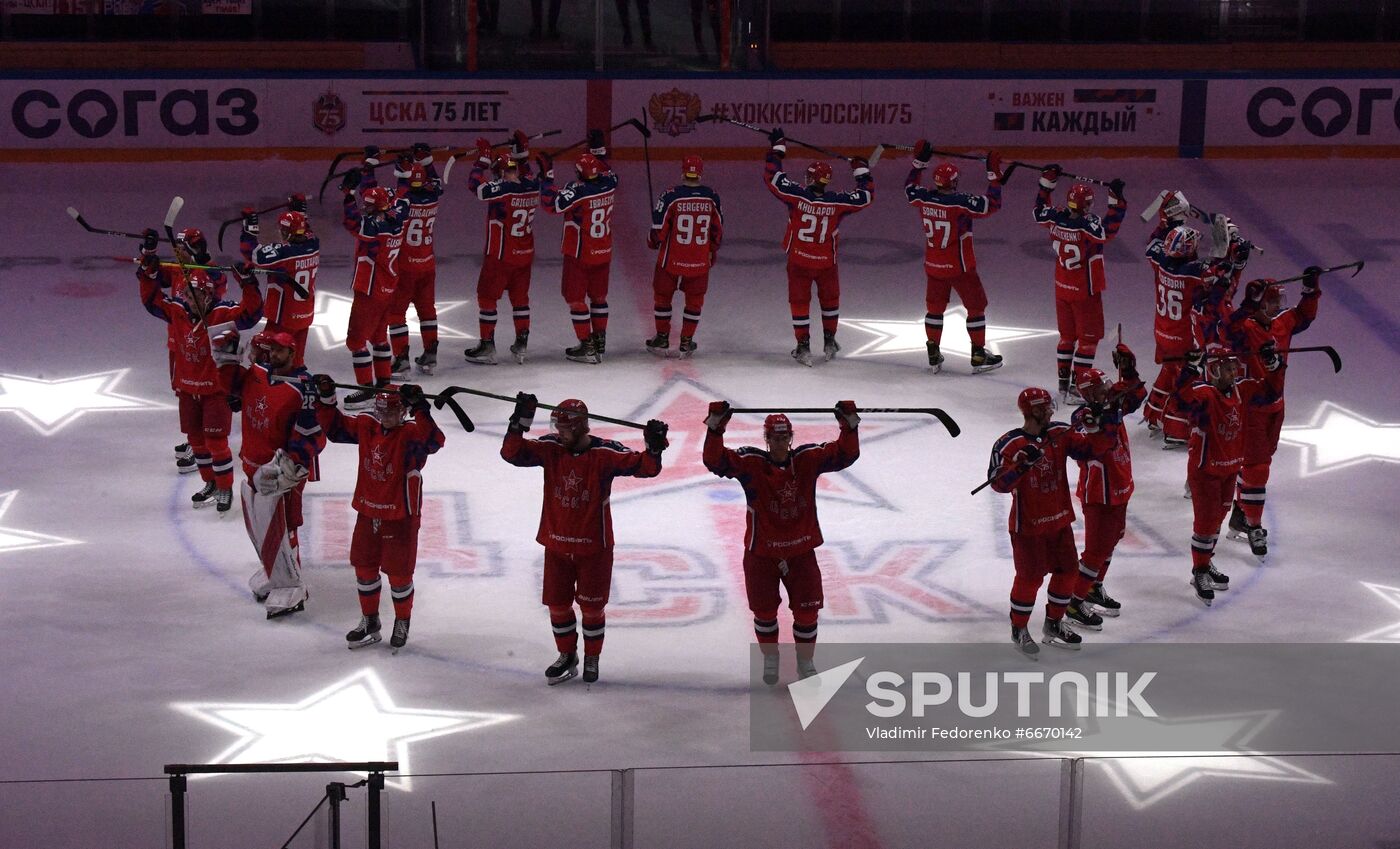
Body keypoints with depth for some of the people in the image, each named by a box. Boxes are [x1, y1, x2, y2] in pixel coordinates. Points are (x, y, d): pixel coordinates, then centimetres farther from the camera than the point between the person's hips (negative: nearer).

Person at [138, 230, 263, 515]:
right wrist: (148, 263, -10)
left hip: (216, 387, -5)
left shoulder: (223, 313, -17)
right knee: (196, 438, 15)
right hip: (188, 387, 5)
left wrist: (247, 283, -40)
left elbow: (250, 313, -27)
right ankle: (210, 483, 33)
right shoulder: (177, 311, -4)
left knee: (215, 439, -5)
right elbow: (152, 299, 1)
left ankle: (226, 488, 10)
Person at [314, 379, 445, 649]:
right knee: (364, 566, 15)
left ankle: (402, 622, 28)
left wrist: (420, 409, -50)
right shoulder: (366, 426, -1)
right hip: (368, 513, 6)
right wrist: (326, 399, -3)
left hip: (401, 516, -6)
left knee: (398, 572, 5)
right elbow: (336, 427, 9)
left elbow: (433, 440, -39)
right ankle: (369, 622, 34)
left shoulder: (410, 434, -19)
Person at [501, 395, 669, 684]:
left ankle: (592, 658, 31)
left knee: (592, 606, 9)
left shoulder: (605, 453, -16)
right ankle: (567, 657, 34)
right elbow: (511, 453, -15)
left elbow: (645, 467, -20)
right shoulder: (550, 448, -8)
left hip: (594, 546, -3)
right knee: (558, 605, 13)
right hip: (556, 546, 3)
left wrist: (654, 448, -40)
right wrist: (521, 421, -29)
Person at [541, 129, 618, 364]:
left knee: (576, 298, 3)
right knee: (598, 296, 19)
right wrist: (597, 144, 25)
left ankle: (587, 347, 1)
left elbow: (554, 203, -32)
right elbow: (605, 170, 18)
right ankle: (599, 341, 27)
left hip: (579, 255, -7)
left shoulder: (579, 191, -26)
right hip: (603, 253, 7)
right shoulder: (610, 183, -6)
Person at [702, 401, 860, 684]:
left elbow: (846, 454, -12)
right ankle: (770, 659, 36)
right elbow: (715, 461, -24)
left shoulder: (808, 459, -6)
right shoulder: (751, 463, -13)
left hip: (801, 552, 1)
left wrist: (849, 426, -28)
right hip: (761, 553, -1)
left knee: (807, 612, 6)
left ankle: (806, 662, 28)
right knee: (764, 611, 11)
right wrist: (715, 427, -37)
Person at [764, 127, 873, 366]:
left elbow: (772, 176, -10)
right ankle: (829, 342, 32)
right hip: (826, 263, 1)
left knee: (799, 302, 11)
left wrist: (777, 146, 0)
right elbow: (866, 195, -1)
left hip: (798, 261, -1)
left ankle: (803, 347, 10)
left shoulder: (797, 195, -18)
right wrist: (861, 169, 12)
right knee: (830, 300, 23)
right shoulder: (838, 202, -15)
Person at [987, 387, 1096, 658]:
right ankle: (1019, 630, 19)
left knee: (1067, 570, 13)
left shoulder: (1060, 433, -1)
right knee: (1030, 577, -1)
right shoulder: (1009, 445, -19)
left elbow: (1087, 448, -1)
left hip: (1059, 519, 7)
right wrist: (1021, 466, -38)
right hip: (1027, 524, -7)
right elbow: (999, 483, -23)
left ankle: (1053, 625, 32)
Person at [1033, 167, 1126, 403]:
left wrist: (1047, 181, 14)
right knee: (1089, 338, 5)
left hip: (1062, 287, 7)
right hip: (1085, 292, -7)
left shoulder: (1056, 218, -8)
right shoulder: (1086, 225, -26)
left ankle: (1063, 384, 25)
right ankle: (1076, 389, 4)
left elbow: (1040, 211, 11)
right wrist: (1115, 200, -35)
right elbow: (1109, 230, -36)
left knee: (1067, 335, 19)